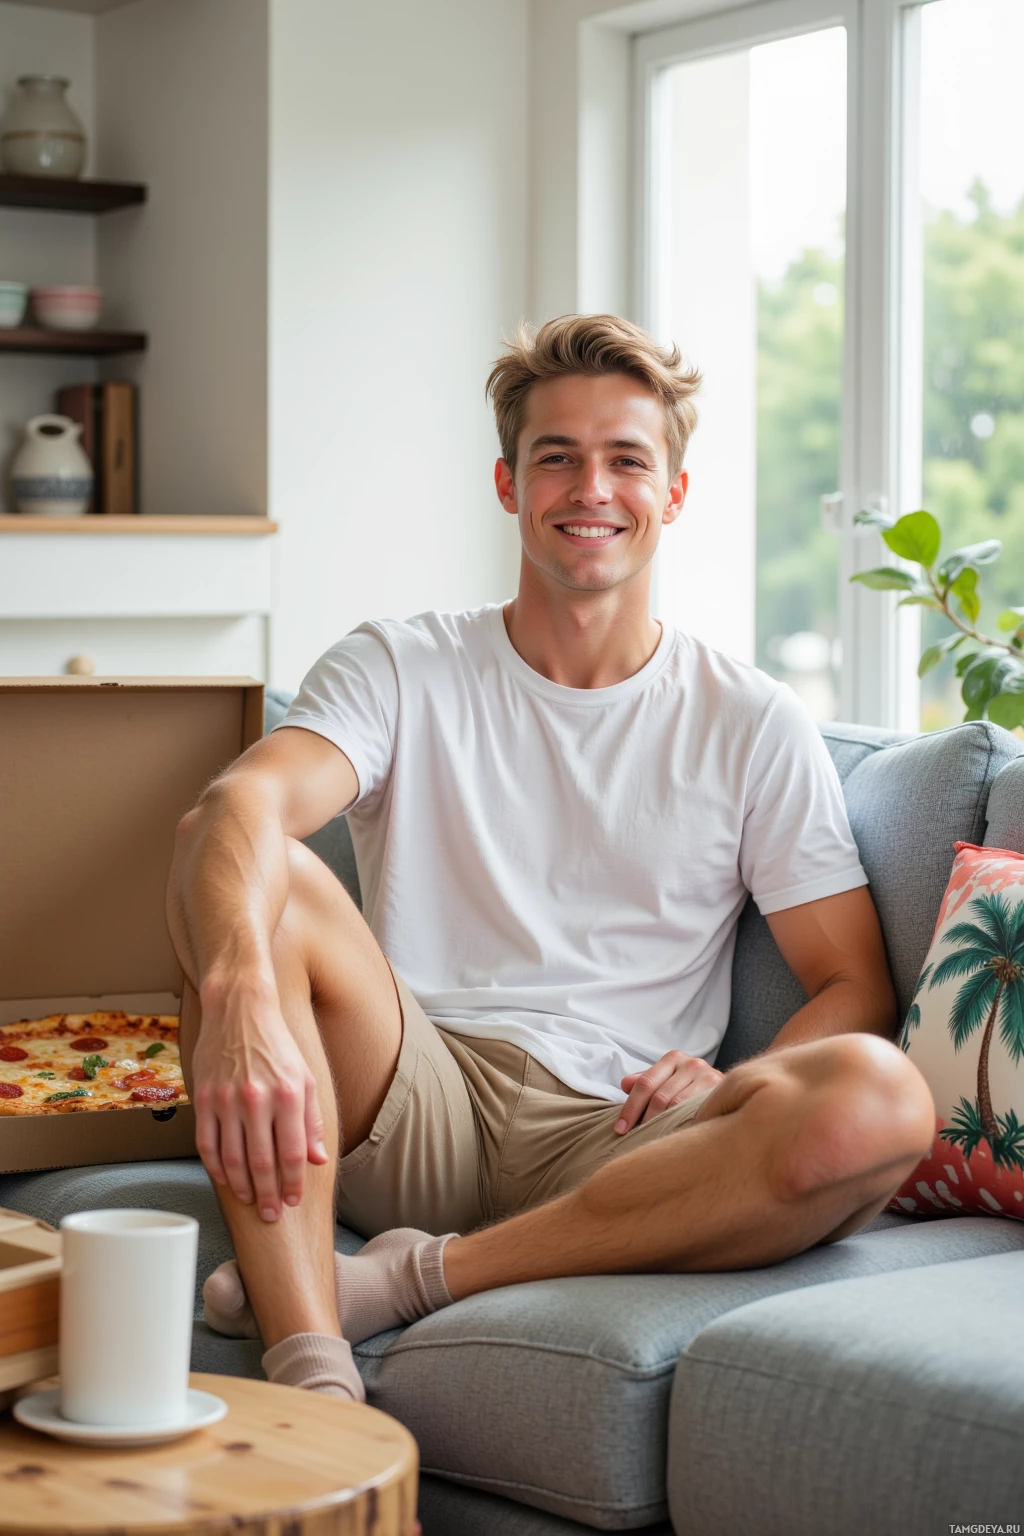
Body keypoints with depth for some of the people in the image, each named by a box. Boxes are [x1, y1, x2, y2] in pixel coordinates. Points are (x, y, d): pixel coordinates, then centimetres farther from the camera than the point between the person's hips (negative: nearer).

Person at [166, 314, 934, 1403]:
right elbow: (246, 803, -13)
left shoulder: (754, 726, 11)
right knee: (234, 860, -24)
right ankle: (307, 1371, -35)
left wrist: (736, 1085, -14)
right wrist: (239, 992, -36)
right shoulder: (400, 671, 9)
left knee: (881, 1100, -29)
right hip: (414, 1112, 0)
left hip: (614, 1141, 0)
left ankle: (422, 1274, -22)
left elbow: (855, 985, 9)